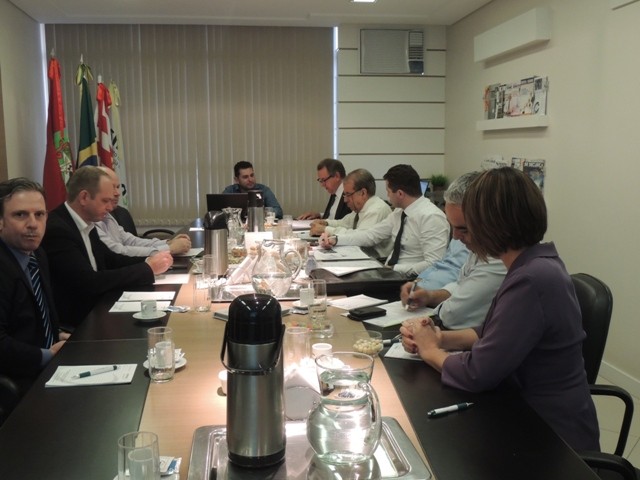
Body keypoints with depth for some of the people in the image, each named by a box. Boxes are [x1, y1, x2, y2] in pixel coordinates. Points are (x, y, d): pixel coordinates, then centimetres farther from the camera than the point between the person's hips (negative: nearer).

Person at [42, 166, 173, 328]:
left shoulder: (85, 224, 6)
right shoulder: (56, 230, -20)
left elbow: (110, 260, 14)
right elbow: (90, 283, -26)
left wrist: (148, 261, -5)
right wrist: (148, 268, -20)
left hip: (95, 308, 8)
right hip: (74, 322, -8)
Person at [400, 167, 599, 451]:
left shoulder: (531, 280, -28)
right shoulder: (535, 264, 2)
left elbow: (475, 374, -24)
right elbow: (493, 333, 13)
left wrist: (431, 351, -6)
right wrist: (441, 338, -2)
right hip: (533, 417, 8)